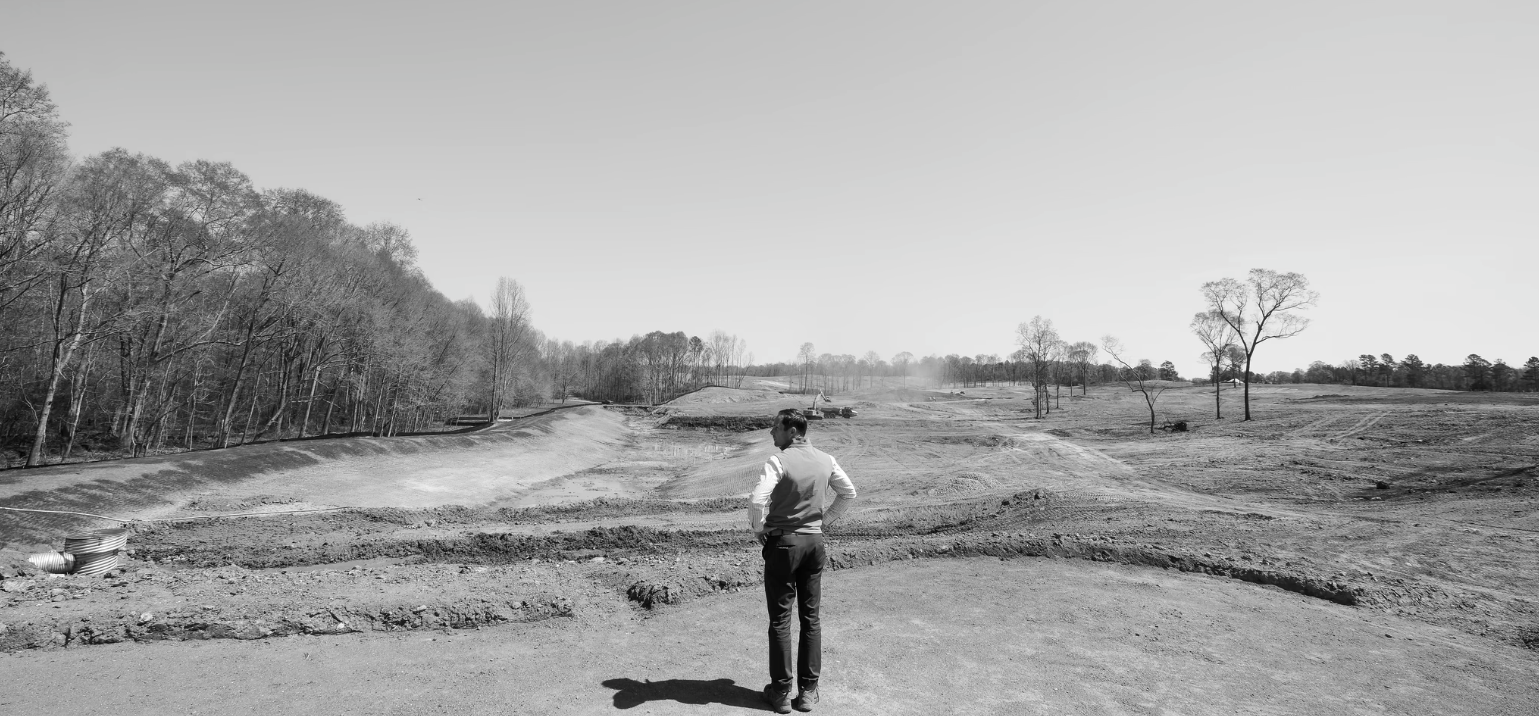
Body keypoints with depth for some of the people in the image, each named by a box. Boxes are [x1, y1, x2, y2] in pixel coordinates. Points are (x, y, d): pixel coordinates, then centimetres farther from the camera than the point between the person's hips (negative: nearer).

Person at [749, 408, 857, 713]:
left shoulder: (779, 461, -16)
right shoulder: (826, 460, 2)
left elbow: (756, 500, -26)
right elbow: (849, 492, 13)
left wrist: (758, 530, -8)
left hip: (783, 543, -5)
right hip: (815, 542, 5)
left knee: (780, 620, 6)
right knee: (811, 617, 12)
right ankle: (808, 690, 19)